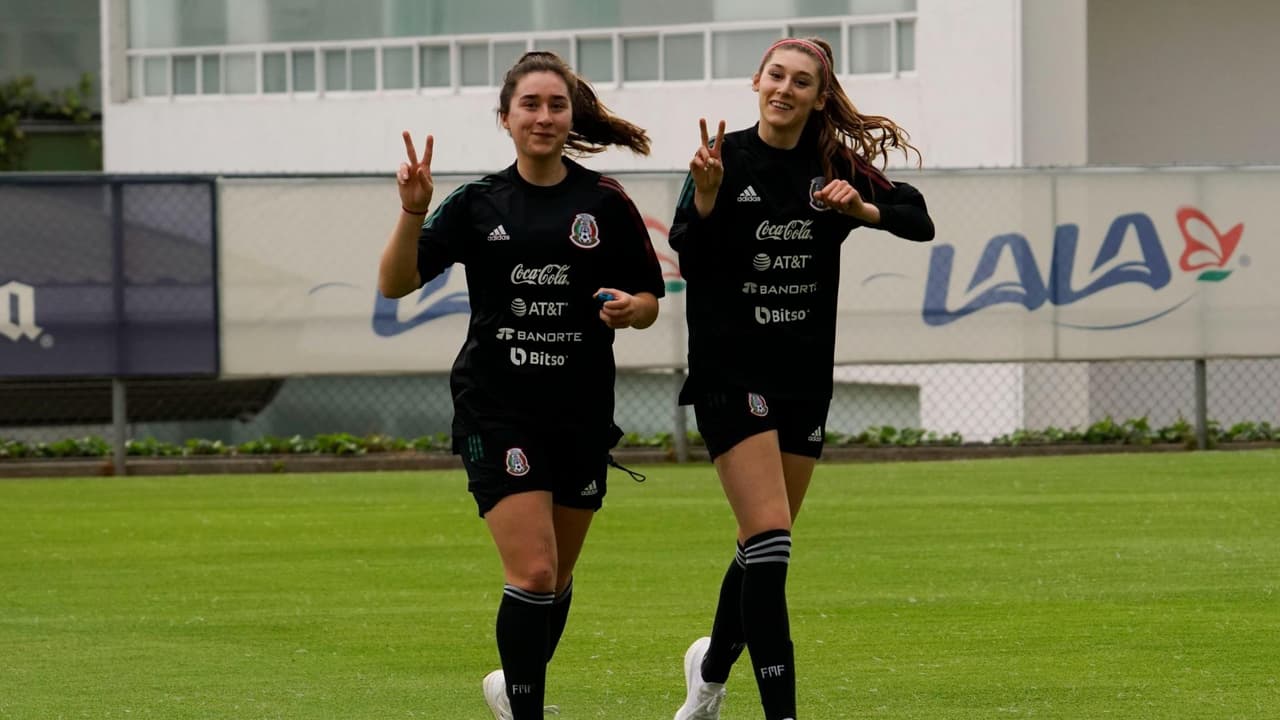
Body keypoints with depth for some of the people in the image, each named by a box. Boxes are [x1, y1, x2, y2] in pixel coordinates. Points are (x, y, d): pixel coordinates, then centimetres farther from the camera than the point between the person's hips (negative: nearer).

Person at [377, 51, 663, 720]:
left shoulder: (605, 203, 3)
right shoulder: (476, 204, 2)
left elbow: (649, 300, 8)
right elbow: (396, 283, -3)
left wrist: (630, 307, -14)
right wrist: (413, 212, -18)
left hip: (580, 410, 2)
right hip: (497, 408, -2)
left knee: (557, 577, 13)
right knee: (532, 572, -15)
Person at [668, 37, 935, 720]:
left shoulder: (834, 166, 4)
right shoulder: (727, 158, -7)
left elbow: (919, 220, 1)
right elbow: (688, 254, -16)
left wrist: (860, 208, -17)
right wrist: (705, 199, -35)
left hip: (805, 378, 5)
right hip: (730, 374, -5)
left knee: (764, 546, 13)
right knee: (768, 538, -15)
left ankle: (712, 665, 38)